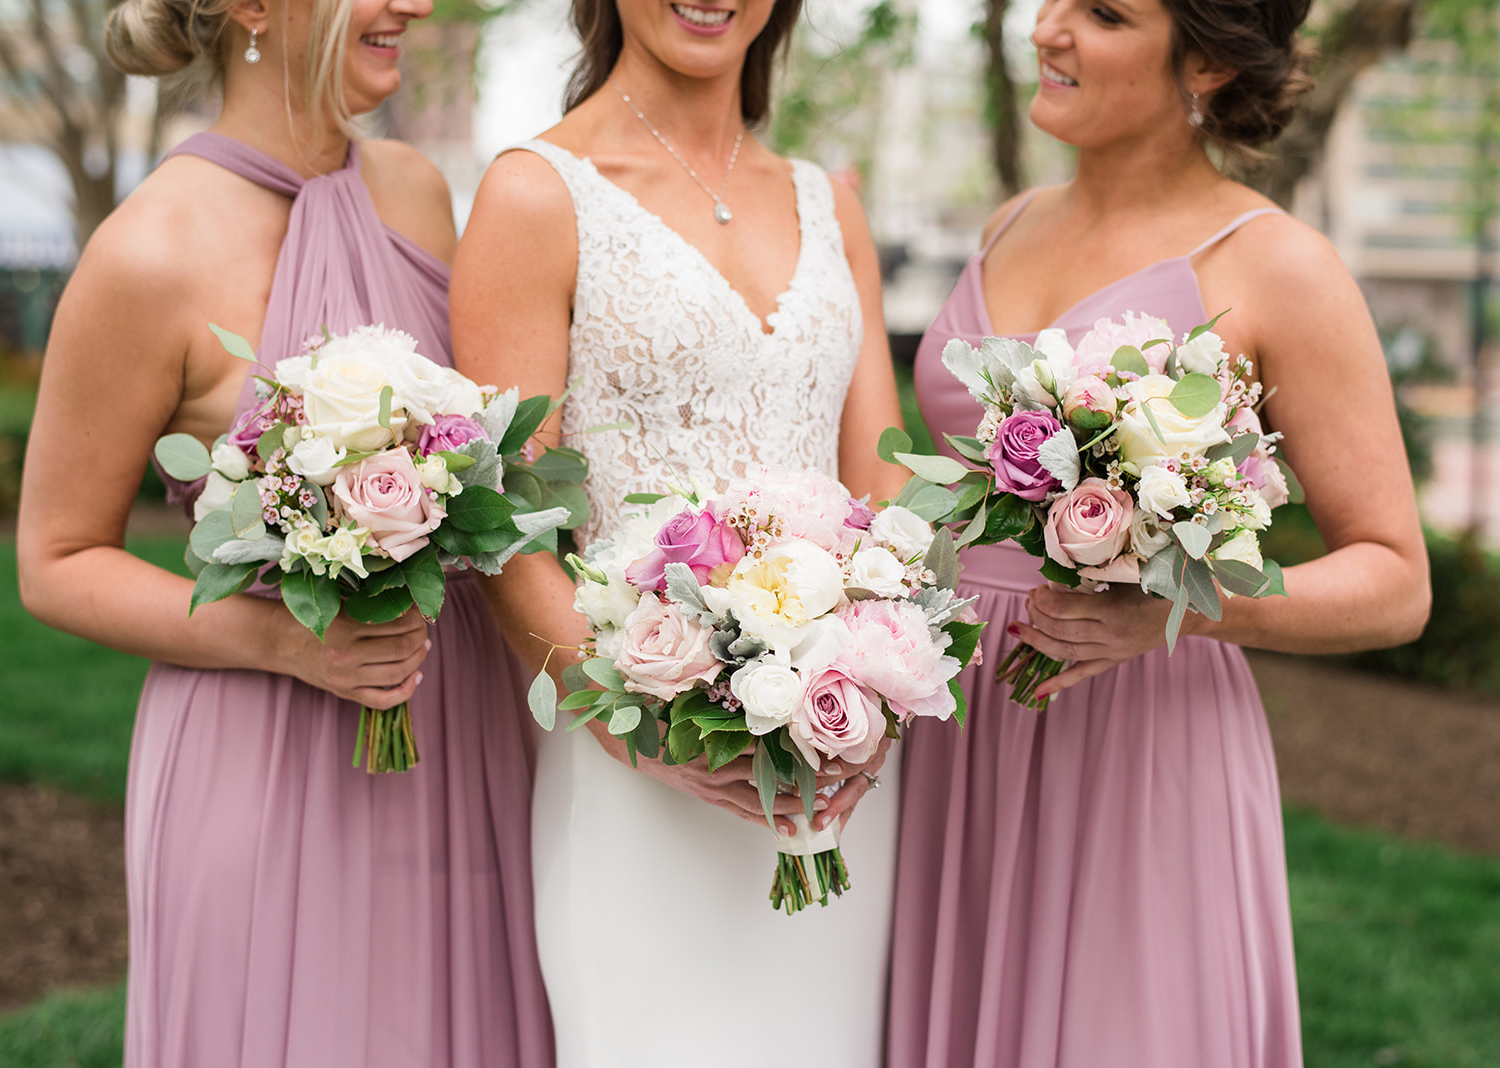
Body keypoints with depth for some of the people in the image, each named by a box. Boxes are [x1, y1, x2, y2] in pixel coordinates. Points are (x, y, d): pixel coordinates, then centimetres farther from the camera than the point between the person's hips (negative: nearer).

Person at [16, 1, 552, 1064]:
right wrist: (284, 639, -20)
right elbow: (57, 565, -7)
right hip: (267, 770, -6)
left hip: (462, 737, 6)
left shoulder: (416, 191, 5)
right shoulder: (149, 257, -14)